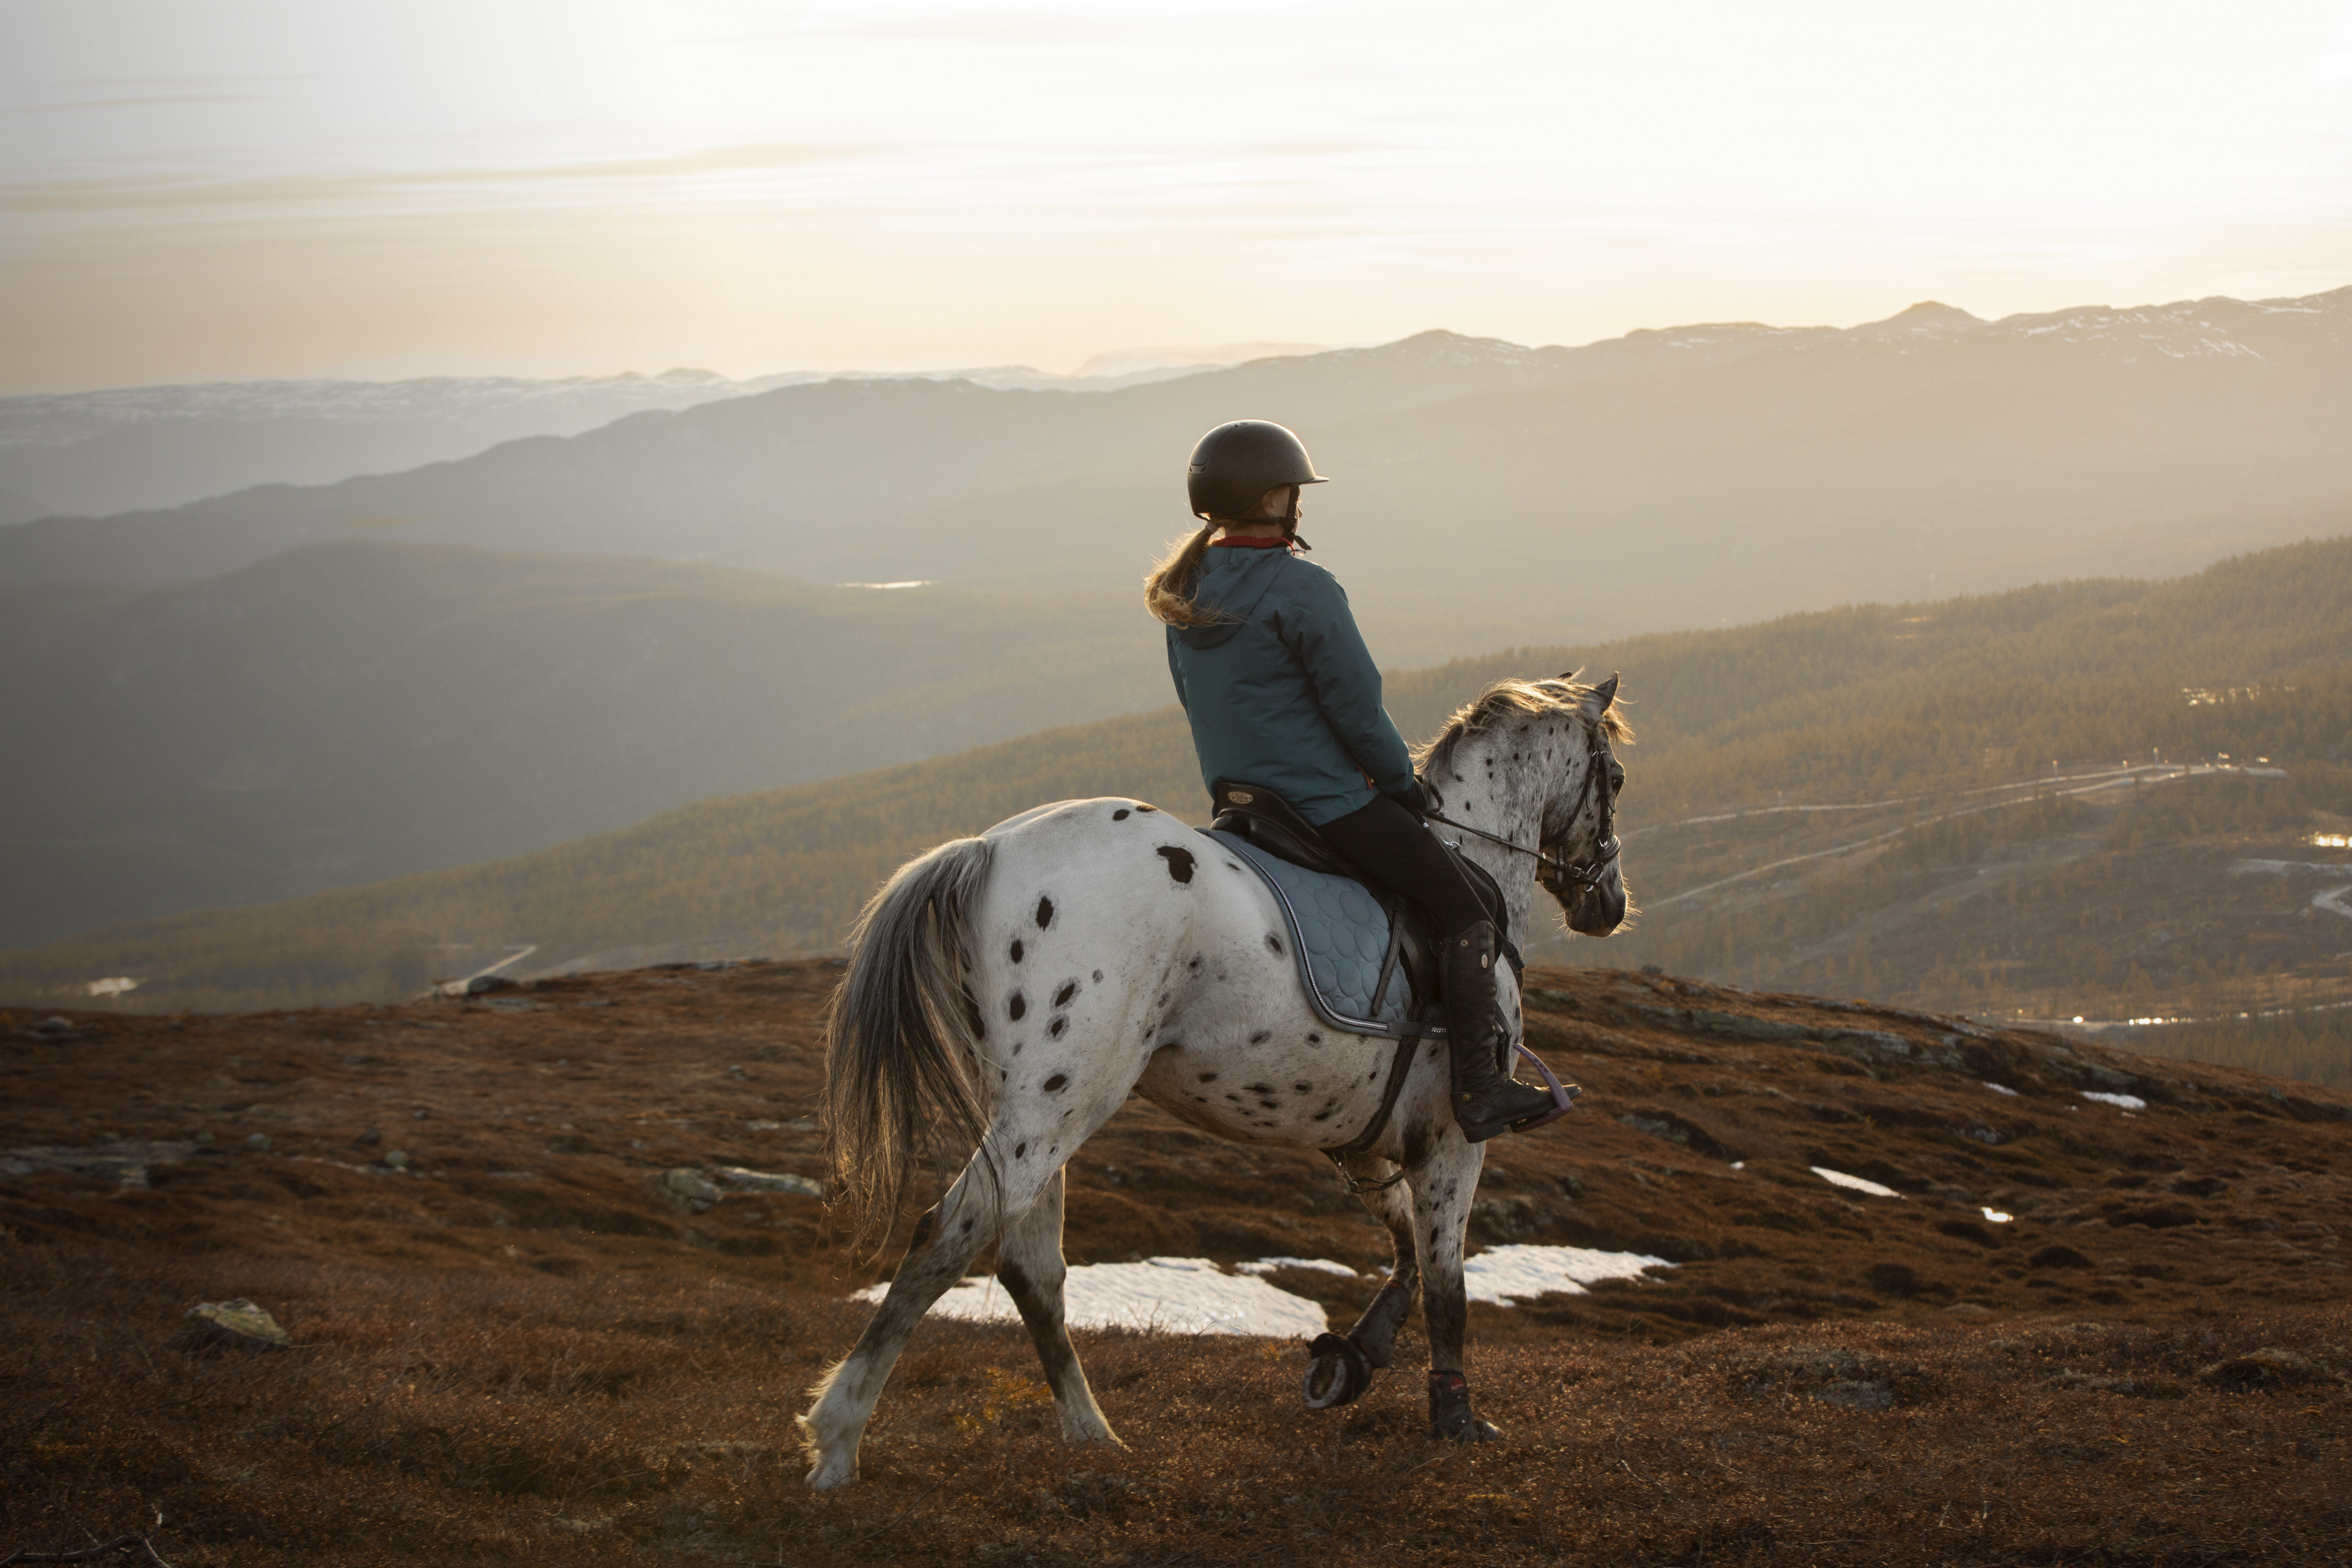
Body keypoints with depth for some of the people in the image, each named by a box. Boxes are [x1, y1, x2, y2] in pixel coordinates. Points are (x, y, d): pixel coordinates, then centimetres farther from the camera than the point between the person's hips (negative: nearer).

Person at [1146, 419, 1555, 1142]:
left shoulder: (1186, 593, 6)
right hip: (1330, 803, -9)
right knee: (1468, 917, -1)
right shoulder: (1303, 589, -20)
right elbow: (1357, 705, -16)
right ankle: (1479, 1089, -6)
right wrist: (1401, 780, -1)